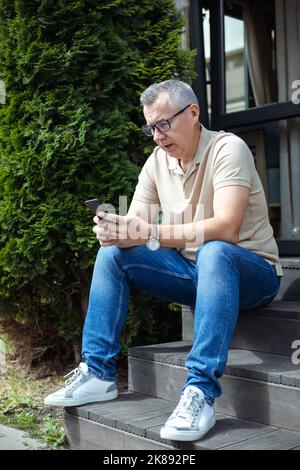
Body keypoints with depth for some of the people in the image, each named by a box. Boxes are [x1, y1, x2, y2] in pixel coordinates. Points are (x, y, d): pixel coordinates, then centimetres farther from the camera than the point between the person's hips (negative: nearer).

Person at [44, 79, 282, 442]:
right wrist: (114, 231, -24)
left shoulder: (227, 149, -17)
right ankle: (98, 374, -4)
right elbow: (135, 226, 0)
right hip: (193, 270, 7)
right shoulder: (157, 162, 4)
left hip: (251, 270, -6)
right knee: (112, 254, -4)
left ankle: (201, 392, -40)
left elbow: (225, 229, -30)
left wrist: (151, 233, -34)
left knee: (214, 252, -39)